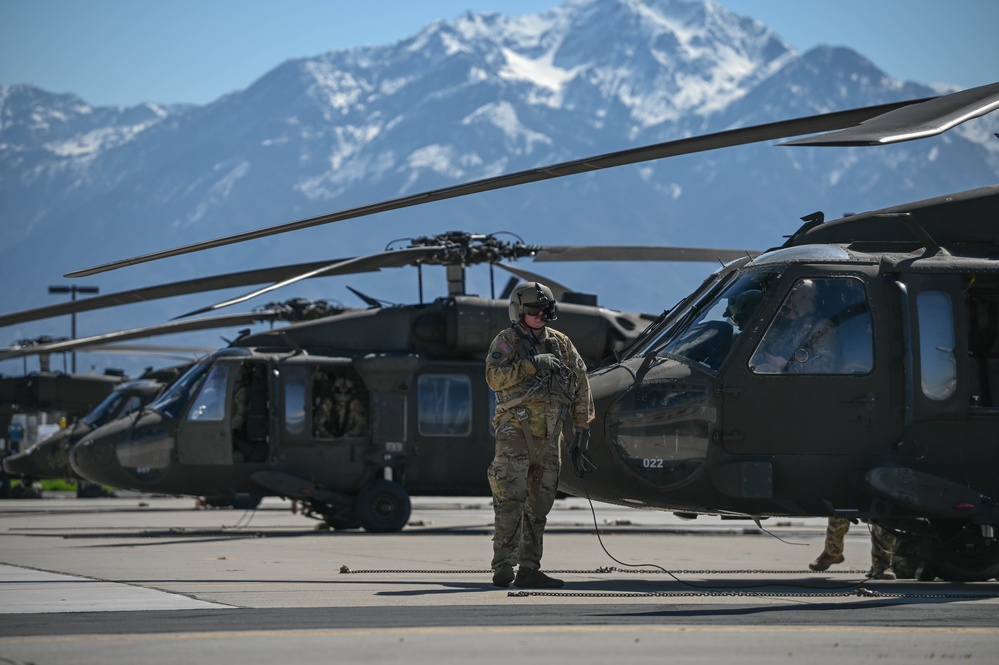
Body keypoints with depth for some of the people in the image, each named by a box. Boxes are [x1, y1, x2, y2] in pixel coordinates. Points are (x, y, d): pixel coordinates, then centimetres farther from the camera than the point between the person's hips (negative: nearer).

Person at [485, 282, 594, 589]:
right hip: (515, 429, -5)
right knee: (510, 500, -13)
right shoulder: (507, 341, 4)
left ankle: (529, 569, 10)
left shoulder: (560, 343, 15)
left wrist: (582, 428, 12)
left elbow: (581, 385, 16)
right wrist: (532, 364, -19)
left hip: (548, 436, 5)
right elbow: (495, 377, -13)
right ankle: (503, 568, -14)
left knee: (539, 506, 6)